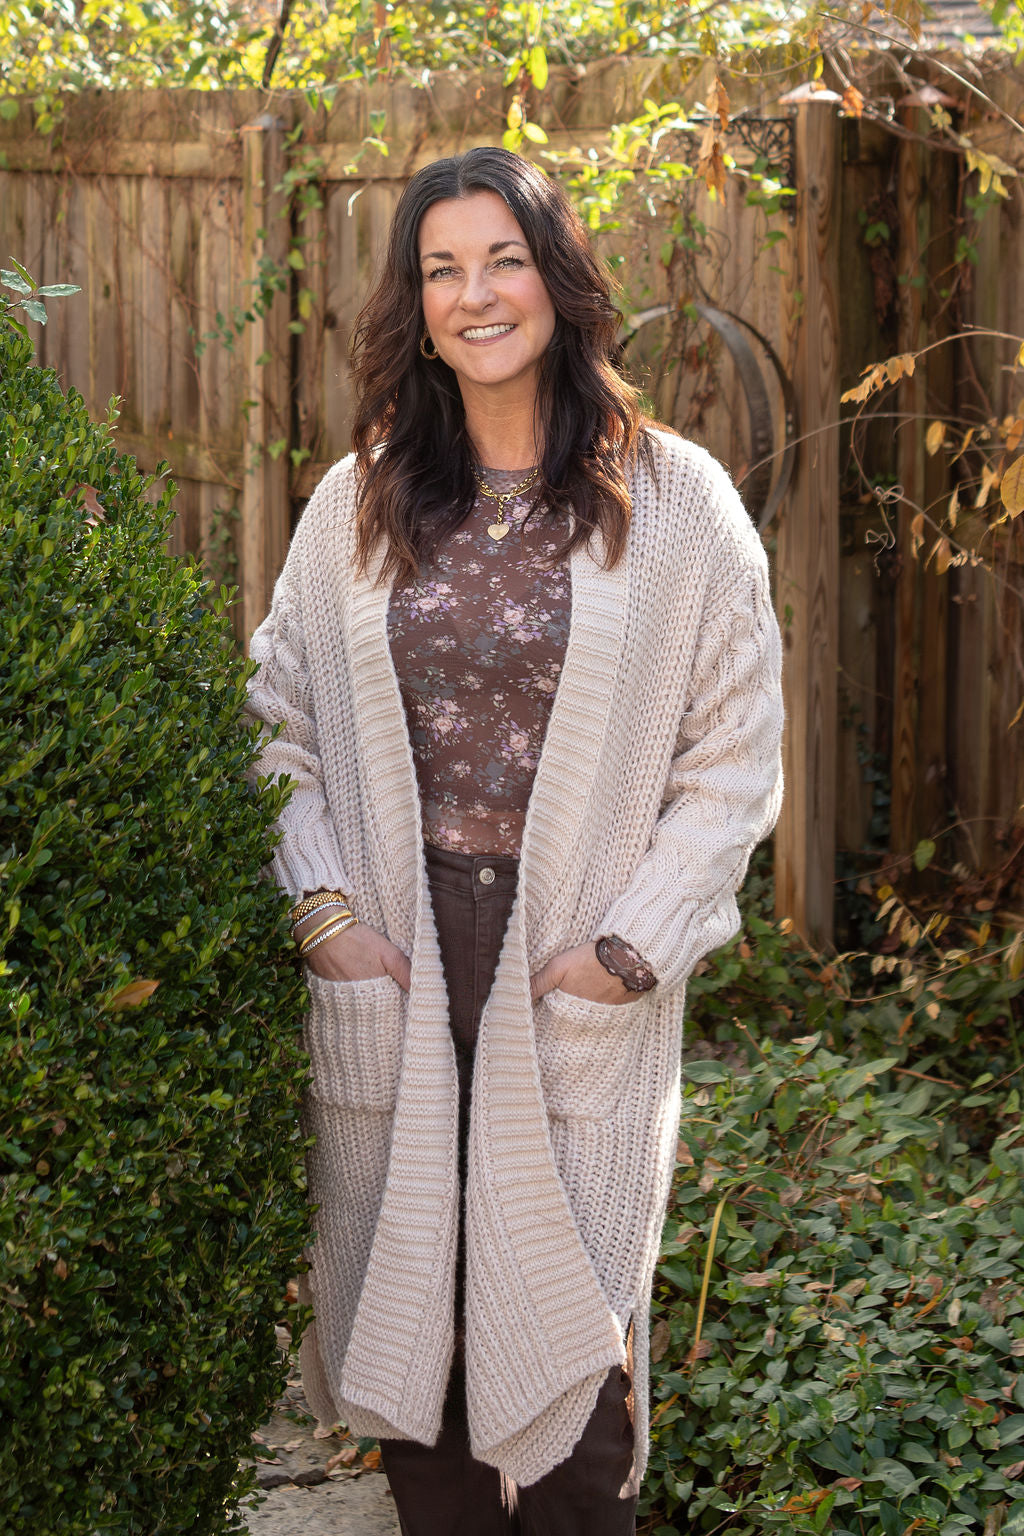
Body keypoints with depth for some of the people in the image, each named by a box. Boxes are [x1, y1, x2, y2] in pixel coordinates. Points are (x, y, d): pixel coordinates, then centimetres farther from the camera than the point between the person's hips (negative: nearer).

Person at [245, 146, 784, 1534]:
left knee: (564, 1320, -1)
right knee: (405, 1306, 6)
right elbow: (281, 726, 12)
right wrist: (324, 911, -1)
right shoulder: (356, 505, 8)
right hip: (392, 970, 2)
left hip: (582, 988, -2)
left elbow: (734, 759, 0)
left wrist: (630, 948, -8)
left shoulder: (676, 501, 0)